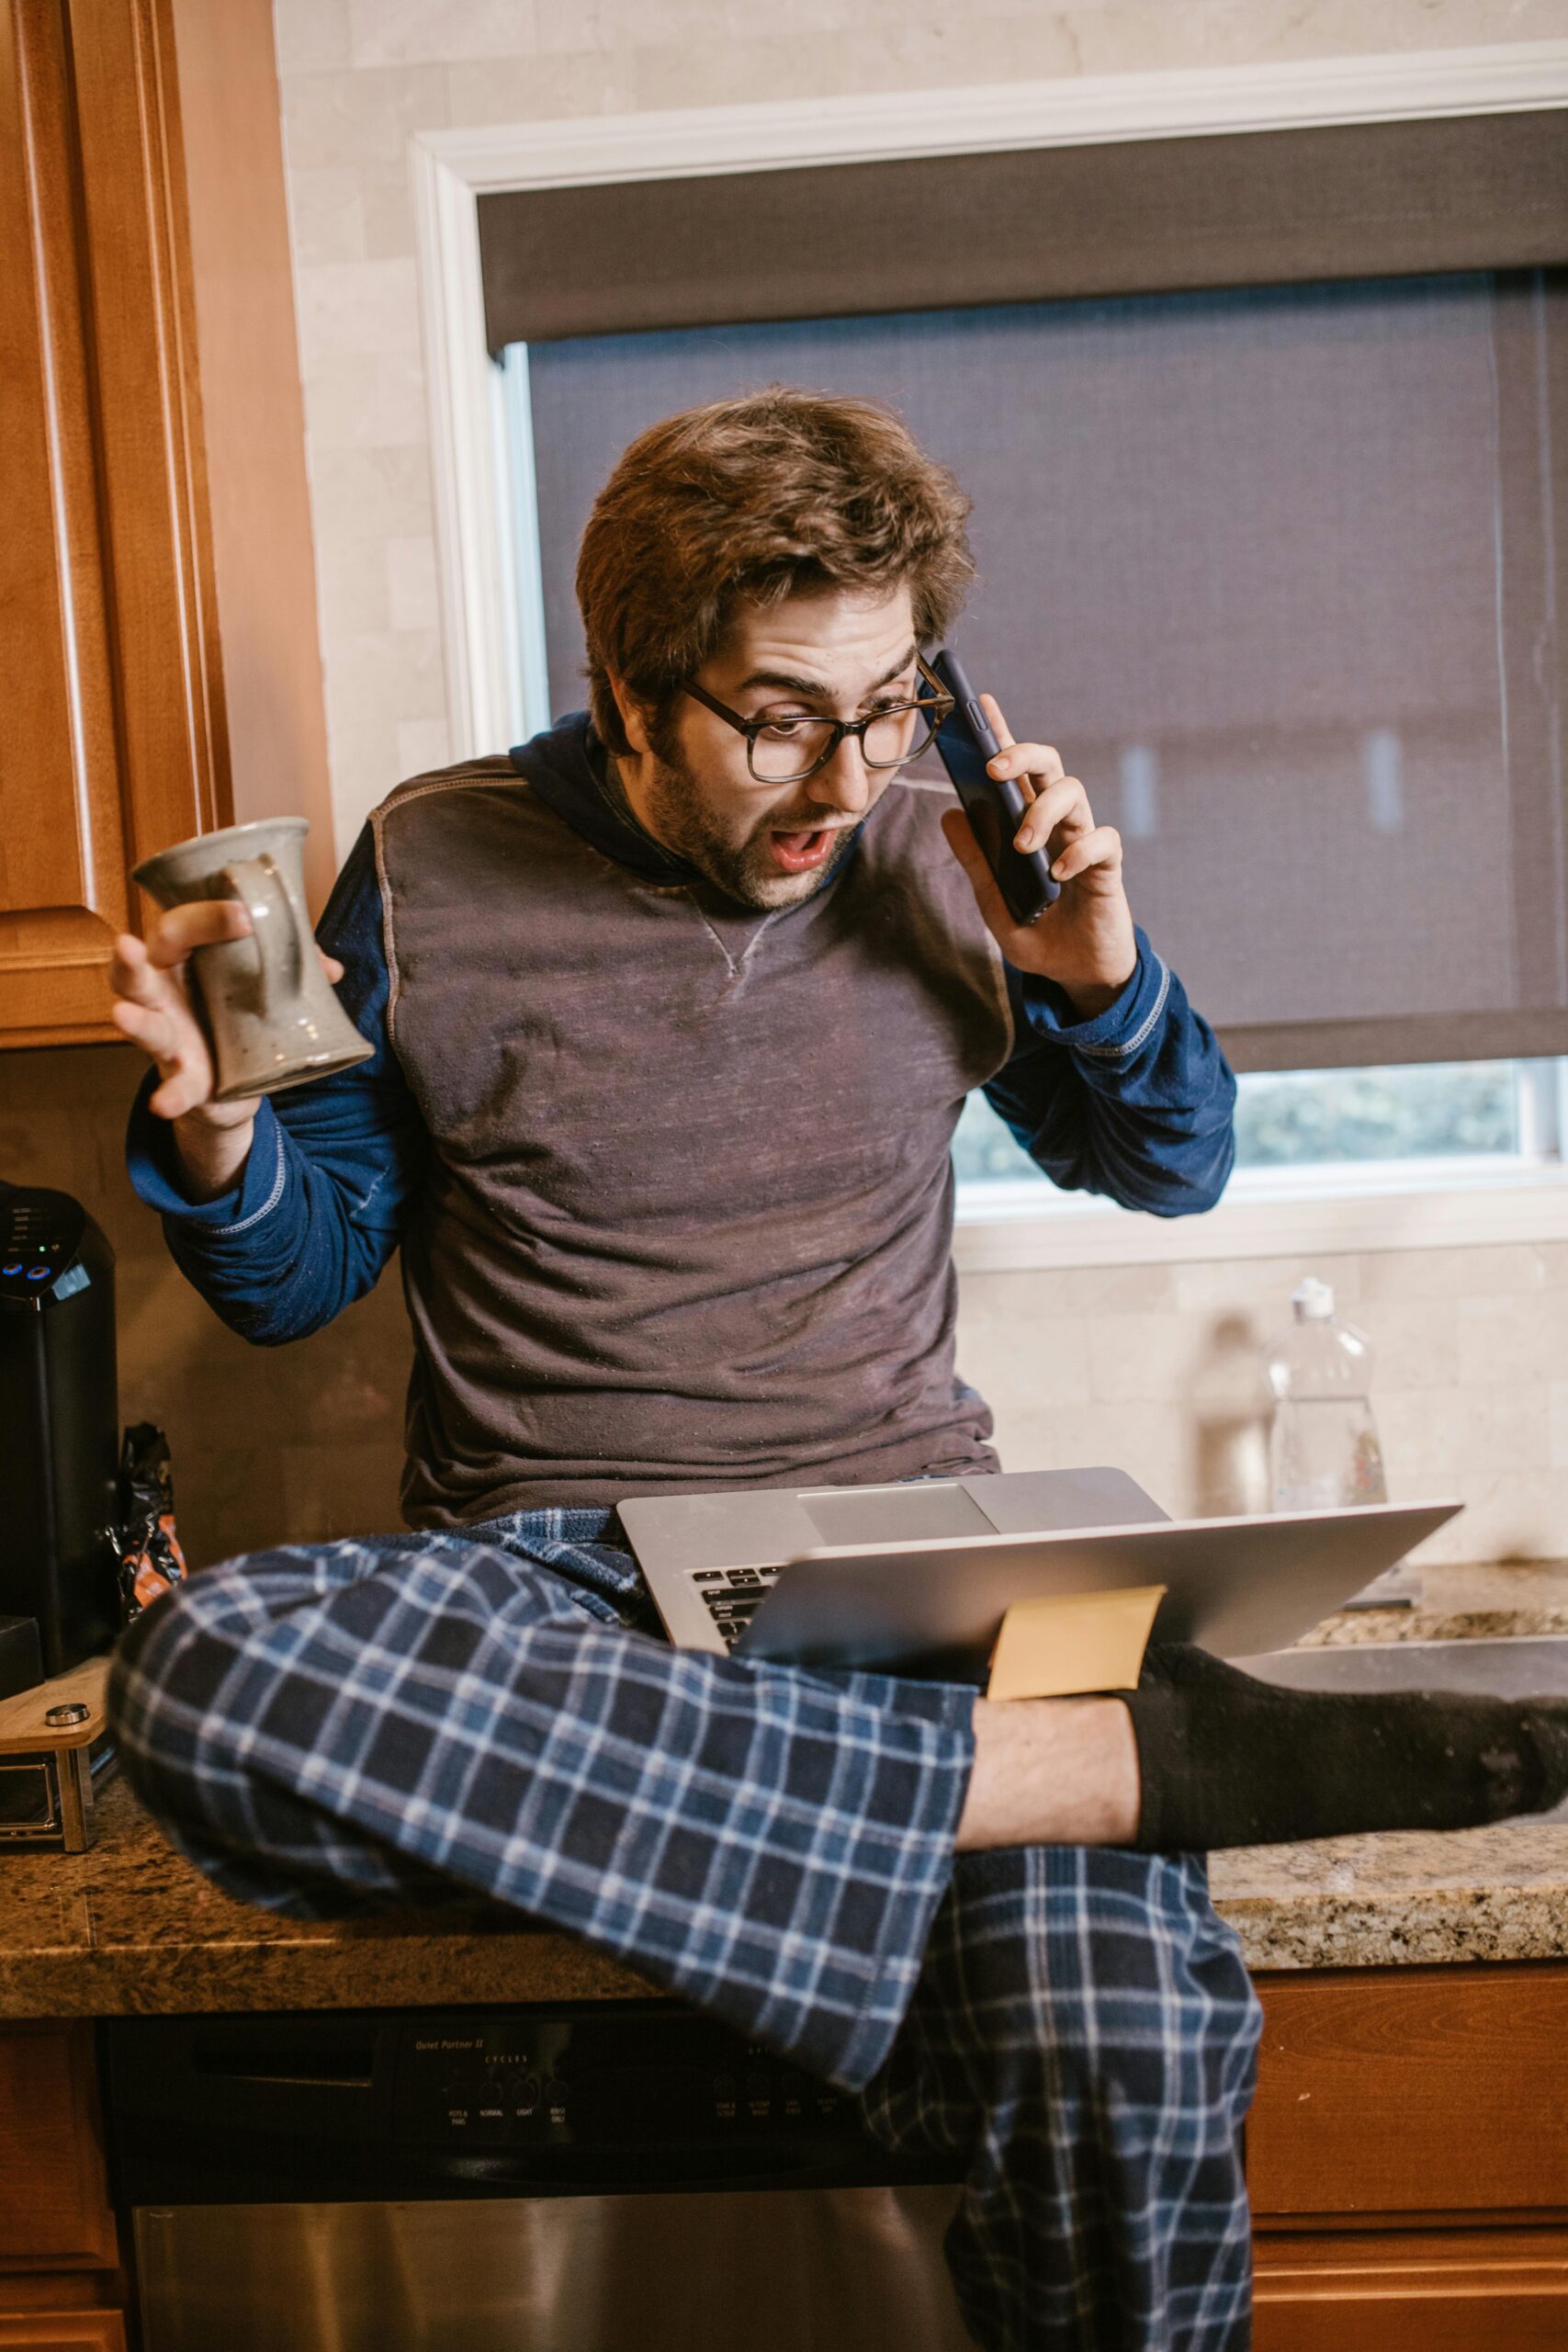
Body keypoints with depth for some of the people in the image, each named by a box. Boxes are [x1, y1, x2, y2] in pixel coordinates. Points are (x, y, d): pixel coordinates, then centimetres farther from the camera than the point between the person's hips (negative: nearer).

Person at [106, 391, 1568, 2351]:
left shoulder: (934, 854, 8)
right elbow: (298, 1278, 10)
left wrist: (1093, 972, 0)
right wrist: (214, 1134, -12)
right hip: (550, 1582, 1)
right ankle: (1144, 1760, -33)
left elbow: (1171, 1169, 20)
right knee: (206, 1679, -37)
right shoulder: (435, 875, 2)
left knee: (1134, 2051, -33)